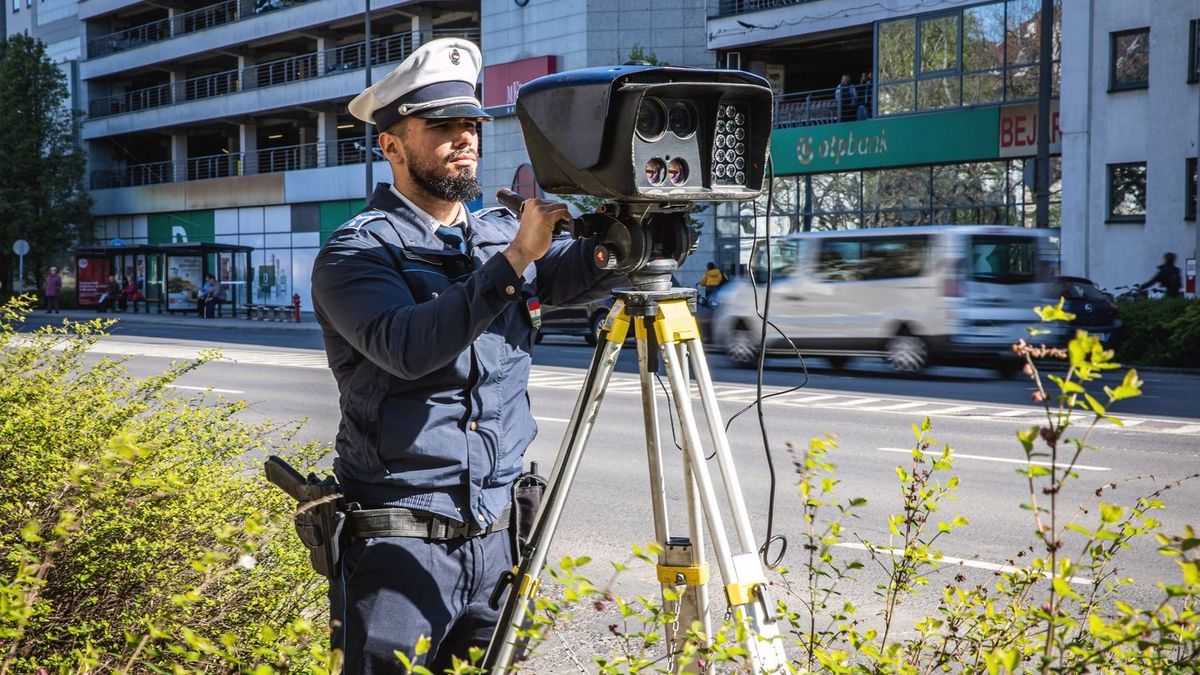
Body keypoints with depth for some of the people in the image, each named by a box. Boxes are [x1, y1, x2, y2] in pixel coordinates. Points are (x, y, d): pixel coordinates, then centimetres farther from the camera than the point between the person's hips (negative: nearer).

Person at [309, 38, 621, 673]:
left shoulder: (502, 232, 9)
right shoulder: (356, 251, -8)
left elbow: (583, 272, -8)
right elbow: (407, 347, -26)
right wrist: (513, 259, -30)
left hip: (498, 532, 5)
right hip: (400, 540, -5)